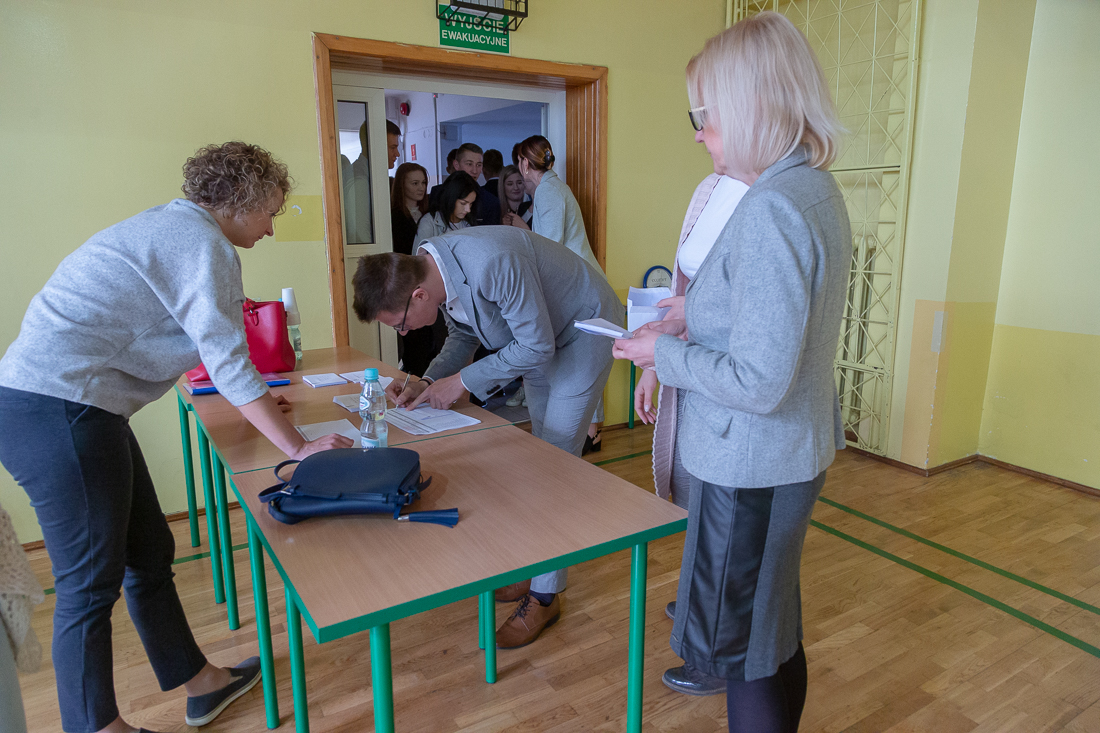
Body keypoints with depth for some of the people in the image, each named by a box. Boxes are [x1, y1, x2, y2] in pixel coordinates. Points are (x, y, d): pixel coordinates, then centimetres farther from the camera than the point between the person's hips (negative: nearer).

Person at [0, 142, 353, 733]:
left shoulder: (170, 228, 19)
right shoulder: (203, 244, -12)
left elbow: (205, 349, 28)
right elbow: (229, 364, -16)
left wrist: (254, 402, 36)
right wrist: (299, 448, -10)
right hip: (57, 408, -10)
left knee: (150, 554, 16)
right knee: (92, 583, 2)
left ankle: (200, 683, 29)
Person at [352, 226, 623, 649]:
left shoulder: (494, 264, -39)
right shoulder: (431, 267, -11)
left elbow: (537, 345, -29)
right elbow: (463, 334, 5)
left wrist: (463, 381, -24)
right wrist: (429, 382, -10)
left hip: (584, 333, -8)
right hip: (537, 338, 9)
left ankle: (545, 595, 4)